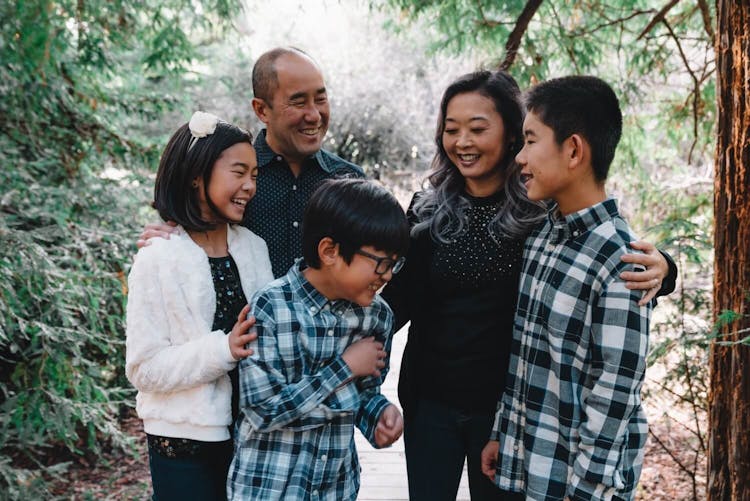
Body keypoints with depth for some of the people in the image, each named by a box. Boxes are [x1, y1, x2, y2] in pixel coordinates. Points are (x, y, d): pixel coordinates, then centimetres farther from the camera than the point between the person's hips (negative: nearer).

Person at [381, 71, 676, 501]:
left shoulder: (544, 211, -10)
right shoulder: (429, 210, -2)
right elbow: (403, 297, -1)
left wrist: (657, 268, -30)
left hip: (510, 405, -2)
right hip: (430, 400, 2)